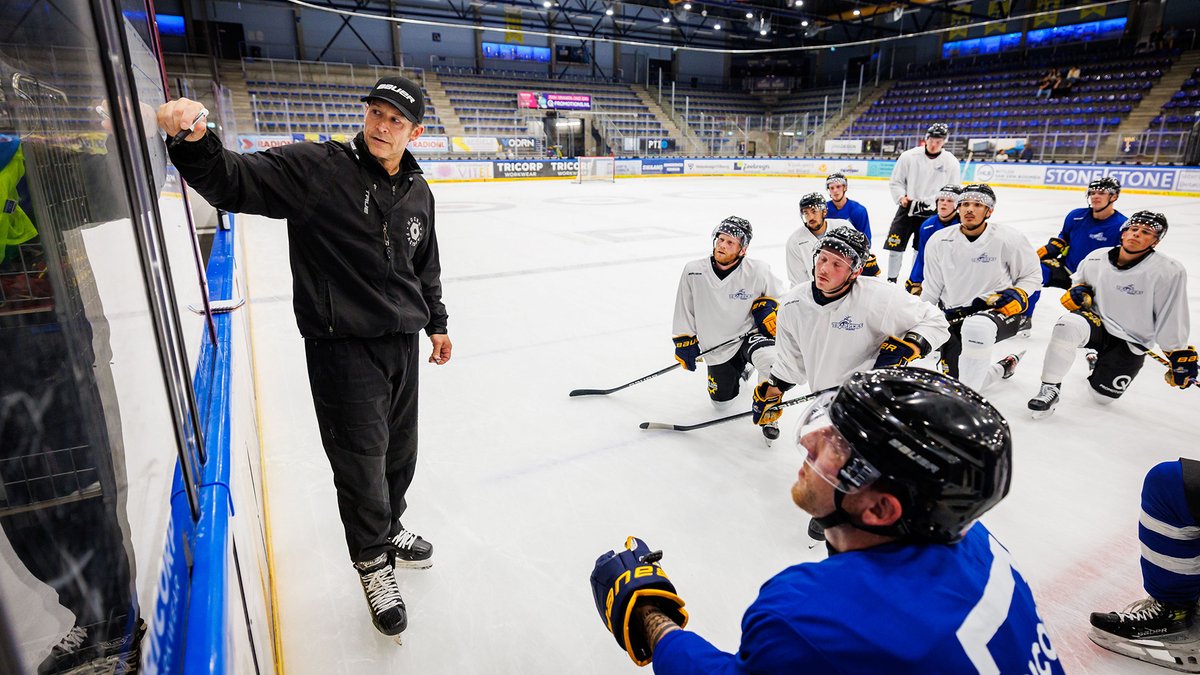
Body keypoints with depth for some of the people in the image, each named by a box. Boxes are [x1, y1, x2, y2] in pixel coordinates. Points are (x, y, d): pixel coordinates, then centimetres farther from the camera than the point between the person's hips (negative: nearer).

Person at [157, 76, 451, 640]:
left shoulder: (418, 193, 8)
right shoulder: (314, 168, -10)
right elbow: (233, 183, -17)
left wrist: (436, 322, 20)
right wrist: (194, 141, -37)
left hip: (401, 342, 6)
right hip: (341, 346, -5)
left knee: (400, 452, 19)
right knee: (360, 462, 4)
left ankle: (388, 527, 46)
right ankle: (372, 559, 30)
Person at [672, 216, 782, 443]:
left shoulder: (758, 270, -17)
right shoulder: (693, 272, -13)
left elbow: (777, 295, 4)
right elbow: (685, 311, 1)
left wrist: (769, 309, -15)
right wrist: (684, 343, 1)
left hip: (750, 334, -2)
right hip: (717, 348, 3)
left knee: (770, 359, -37)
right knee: (721, 402, 14)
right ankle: (740, 369, 47)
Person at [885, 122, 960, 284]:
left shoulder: (951, 162, -4)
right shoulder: (909, 156, -7)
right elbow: (895, 182, 2)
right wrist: (901, 197, -13)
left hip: (931, 212, 1)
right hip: (907, 208, 0)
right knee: (895, 245, -2)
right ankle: (891, 280, 13)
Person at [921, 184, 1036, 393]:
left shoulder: (1009, 239, -8)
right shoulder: (939, 241, 0)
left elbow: (1031, 275, 6)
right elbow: (931, 289, 9)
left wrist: (1017, 296, -13)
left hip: (999, 310, -4)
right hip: (954, 317, 4)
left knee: (977, 326, -42)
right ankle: (1003, 367, 31)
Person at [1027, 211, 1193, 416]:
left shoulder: (1169, 272, -18)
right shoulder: (1096, 259, -8)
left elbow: (1173, 321, -11)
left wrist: (1181, 356, -9)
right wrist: (1078, 291, -6)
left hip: (1130, 342, -1)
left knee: (1102, 397, 5)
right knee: (1069, 325, -36)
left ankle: (1098, 361, 39)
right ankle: (1050, 388, -22)